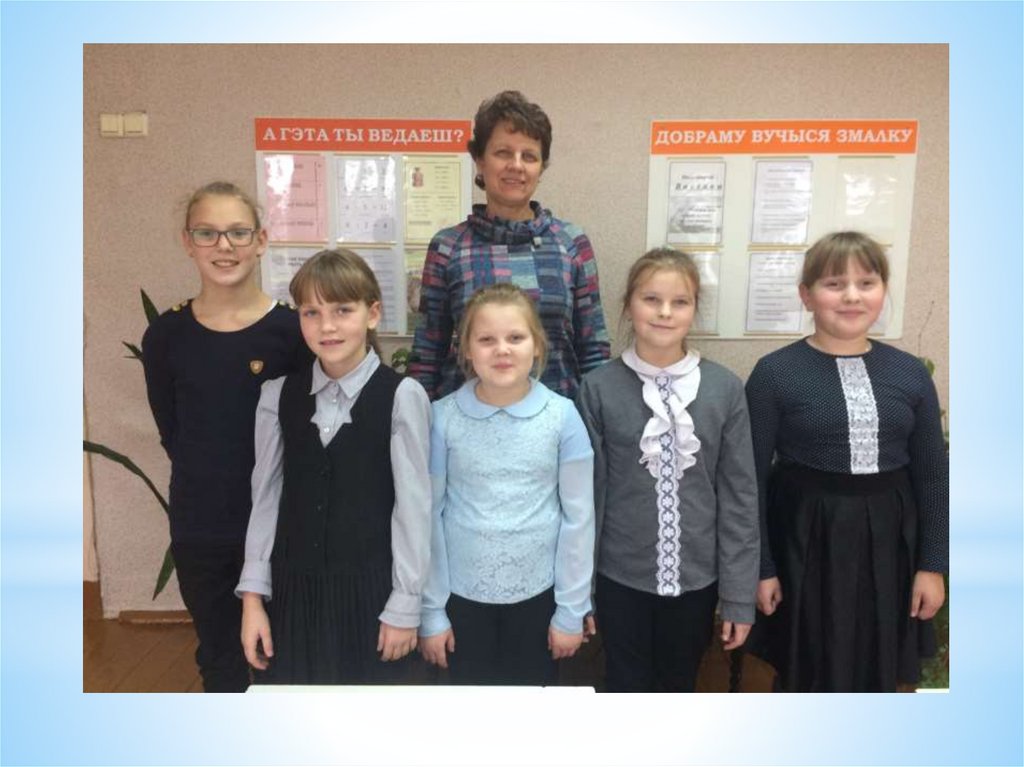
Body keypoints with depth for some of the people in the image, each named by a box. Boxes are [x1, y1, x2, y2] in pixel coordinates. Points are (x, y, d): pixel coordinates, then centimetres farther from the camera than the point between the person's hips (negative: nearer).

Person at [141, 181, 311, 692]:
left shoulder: (291, 328, -10)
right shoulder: (166, 335, -4)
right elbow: (171, 432, 5)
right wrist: (210, 478, -2)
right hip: (198, 526, 2)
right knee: (219, 658, 19)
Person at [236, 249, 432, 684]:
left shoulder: (401, 396, -13)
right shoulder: (278, 395, 0)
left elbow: (413, 505, -10)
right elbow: (266, 497, 3)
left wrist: (405, 604, -6)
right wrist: (252, 595, 3)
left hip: (369, 589, -3)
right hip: (293, 588, 3)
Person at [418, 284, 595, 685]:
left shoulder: (562, 416, -10)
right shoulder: (443, 418, -10)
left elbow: (578, 517, -5)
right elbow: (429, 516, -4)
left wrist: (571, 609, -2)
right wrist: (430, 609, -1)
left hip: (537, 594, 0)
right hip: (462, 595, 0)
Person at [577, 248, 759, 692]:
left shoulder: (725, 389, -7)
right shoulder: (599, 389, -9)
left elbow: (740, 497, -3)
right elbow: (587, 492, -4)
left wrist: (738, 595, -1)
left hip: (695, 577, 1)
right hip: (621, 577, -1)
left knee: (678, 690, 20)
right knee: (627, 693, 15)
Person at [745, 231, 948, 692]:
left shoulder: (910, 373, 1)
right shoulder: (775, 373, -10)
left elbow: (932, 475, 7)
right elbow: (752, 478, -7)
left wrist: (933, 564, 4)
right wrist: (760, 566, -7)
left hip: (886, 539, 3)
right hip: (806, 539, -3)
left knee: (878, 673, 17)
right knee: (808, 674, 13)